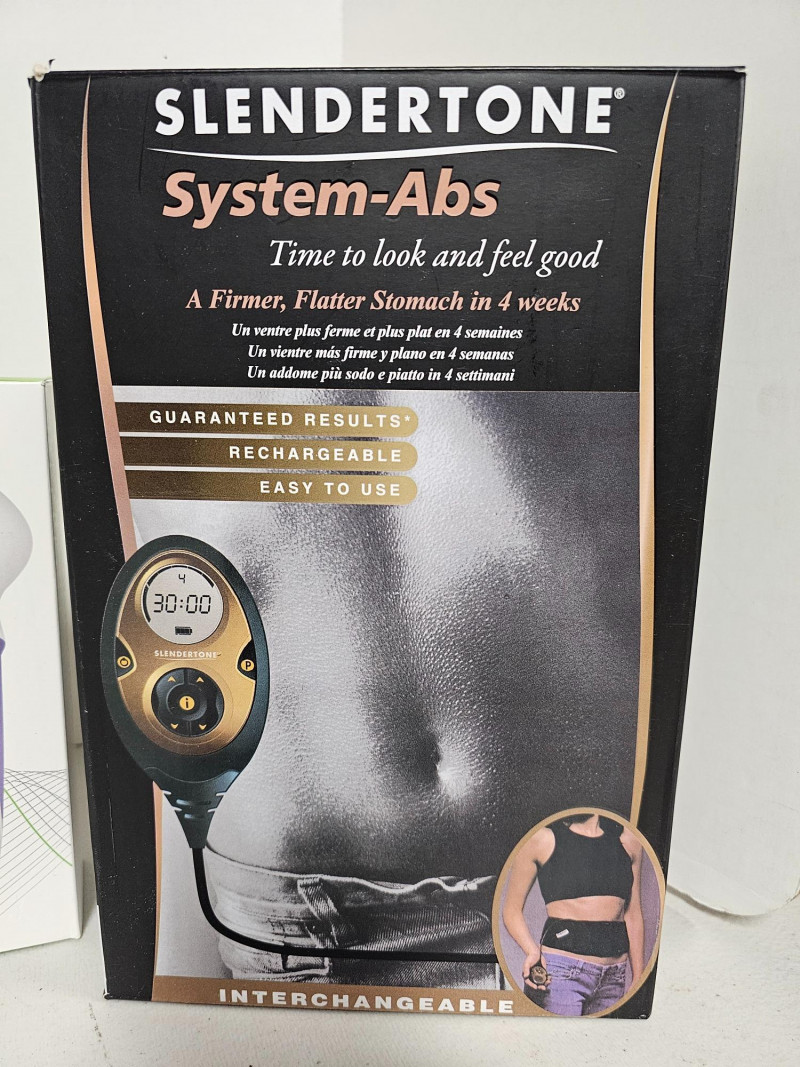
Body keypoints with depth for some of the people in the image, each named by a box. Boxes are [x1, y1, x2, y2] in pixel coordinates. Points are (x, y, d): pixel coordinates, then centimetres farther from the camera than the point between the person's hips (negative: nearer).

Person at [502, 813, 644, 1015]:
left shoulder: (627, 837, 6)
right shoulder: (541, 837, -5)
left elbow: (633, 915, 13)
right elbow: (512, 909, 0)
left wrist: (638, 982, 14)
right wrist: (532, 951, -17)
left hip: (615, 976, 4)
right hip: (559, 971, -4)